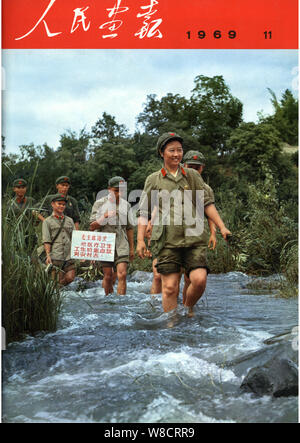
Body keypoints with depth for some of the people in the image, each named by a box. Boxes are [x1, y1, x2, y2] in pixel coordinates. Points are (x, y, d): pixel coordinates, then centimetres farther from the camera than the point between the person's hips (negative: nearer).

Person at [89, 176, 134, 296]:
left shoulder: (126, 205, 10)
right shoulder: (99, 204, 0)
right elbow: (92, 226, -3)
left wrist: (132, 248, 16)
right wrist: (105, 217, -19)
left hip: (122, 246, 2)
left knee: (122, 275, -11)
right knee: (108, 277, 4)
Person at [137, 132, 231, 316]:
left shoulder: (192, 175, 14)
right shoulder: (153, 179, 11)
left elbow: (207, 203, 13)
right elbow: (144, 212, 11)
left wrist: (222, 227, 4)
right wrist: (140, 240, 4)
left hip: (194, 238, 1)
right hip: (167, 240, -1)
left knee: (200, 280, -13)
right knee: (170, 287, -3)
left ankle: (189, 308, 17)